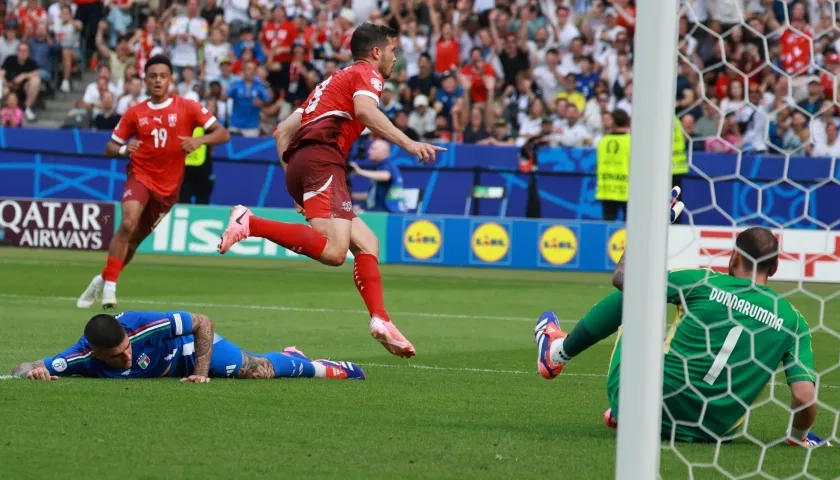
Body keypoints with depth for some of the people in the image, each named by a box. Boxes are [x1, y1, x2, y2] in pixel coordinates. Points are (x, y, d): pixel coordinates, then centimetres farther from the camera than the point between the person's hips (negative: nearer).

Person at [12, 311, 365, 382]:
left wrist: (201, 373, -35)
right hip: (167, 369, 3)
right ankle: (289, 358, 52)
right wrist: (33, 371, -57)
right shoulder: (83, 359, -37)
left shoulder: (144, 327, -44)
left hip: (187, 346, -3)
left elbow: (203, 322, -32)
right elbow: (22, 369, -33)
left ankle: (333, 369, 24)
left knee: (256, 371, -2)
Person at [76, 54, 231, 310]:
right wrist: (124, 149, -17)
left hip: (168, 186, 1)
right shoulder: (135, 113, 2)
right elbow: (110, 148, 7)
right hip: (140, 175, -1)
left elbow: (222, 134, -6)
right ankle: (109, 285, -21)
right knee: (128, 223, -28)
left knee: (136, 238, 9)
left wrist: (200, 140, -26)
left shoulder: (187, 108, -2)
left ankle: (103, 280, 31)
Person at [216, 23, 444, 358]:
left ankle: (380, 320, -4)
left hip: (300, 165, 10)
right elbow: (365, 110, -16)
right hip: (322, 159, -10)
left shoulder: (333, 82, 35)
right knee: (333, 251, -27)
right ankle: (249, 223, -26)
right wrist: (409, 144, -19)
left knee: (367, 243, 10)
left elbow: (282, 131, 30)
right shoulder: (366, 74, 10)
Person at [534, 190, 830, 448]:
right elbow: (805, 398, -13)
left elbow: (622, 277, 0)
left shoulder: (704, 283, -8)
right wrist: (799, 435, 9)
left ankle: (557, 353, 39)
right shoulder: (792, 321, -4)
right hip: (713, 430, 2)